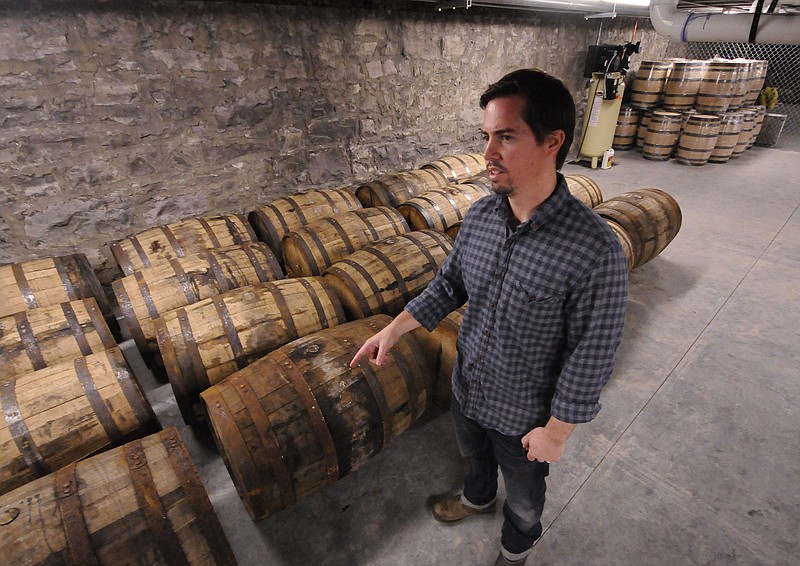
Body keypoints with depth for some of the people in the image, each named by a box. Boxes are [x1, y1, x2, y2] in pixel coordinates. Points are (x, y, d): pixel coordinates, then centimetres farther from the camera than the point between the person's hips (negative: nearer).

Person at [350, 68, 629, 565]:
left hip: (524, 414, -4)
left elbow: (591, 357, -22)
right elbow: (449, 285, 1)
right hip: (467, 388, 5)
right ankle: (479, 497, 69)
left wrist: (557, 430, -13)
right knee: (475, 455, 35)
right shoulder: (480, 216, -13)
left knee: (523, 495, 27)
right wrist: (394, 329, -4)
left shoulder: (595, 250, -32)